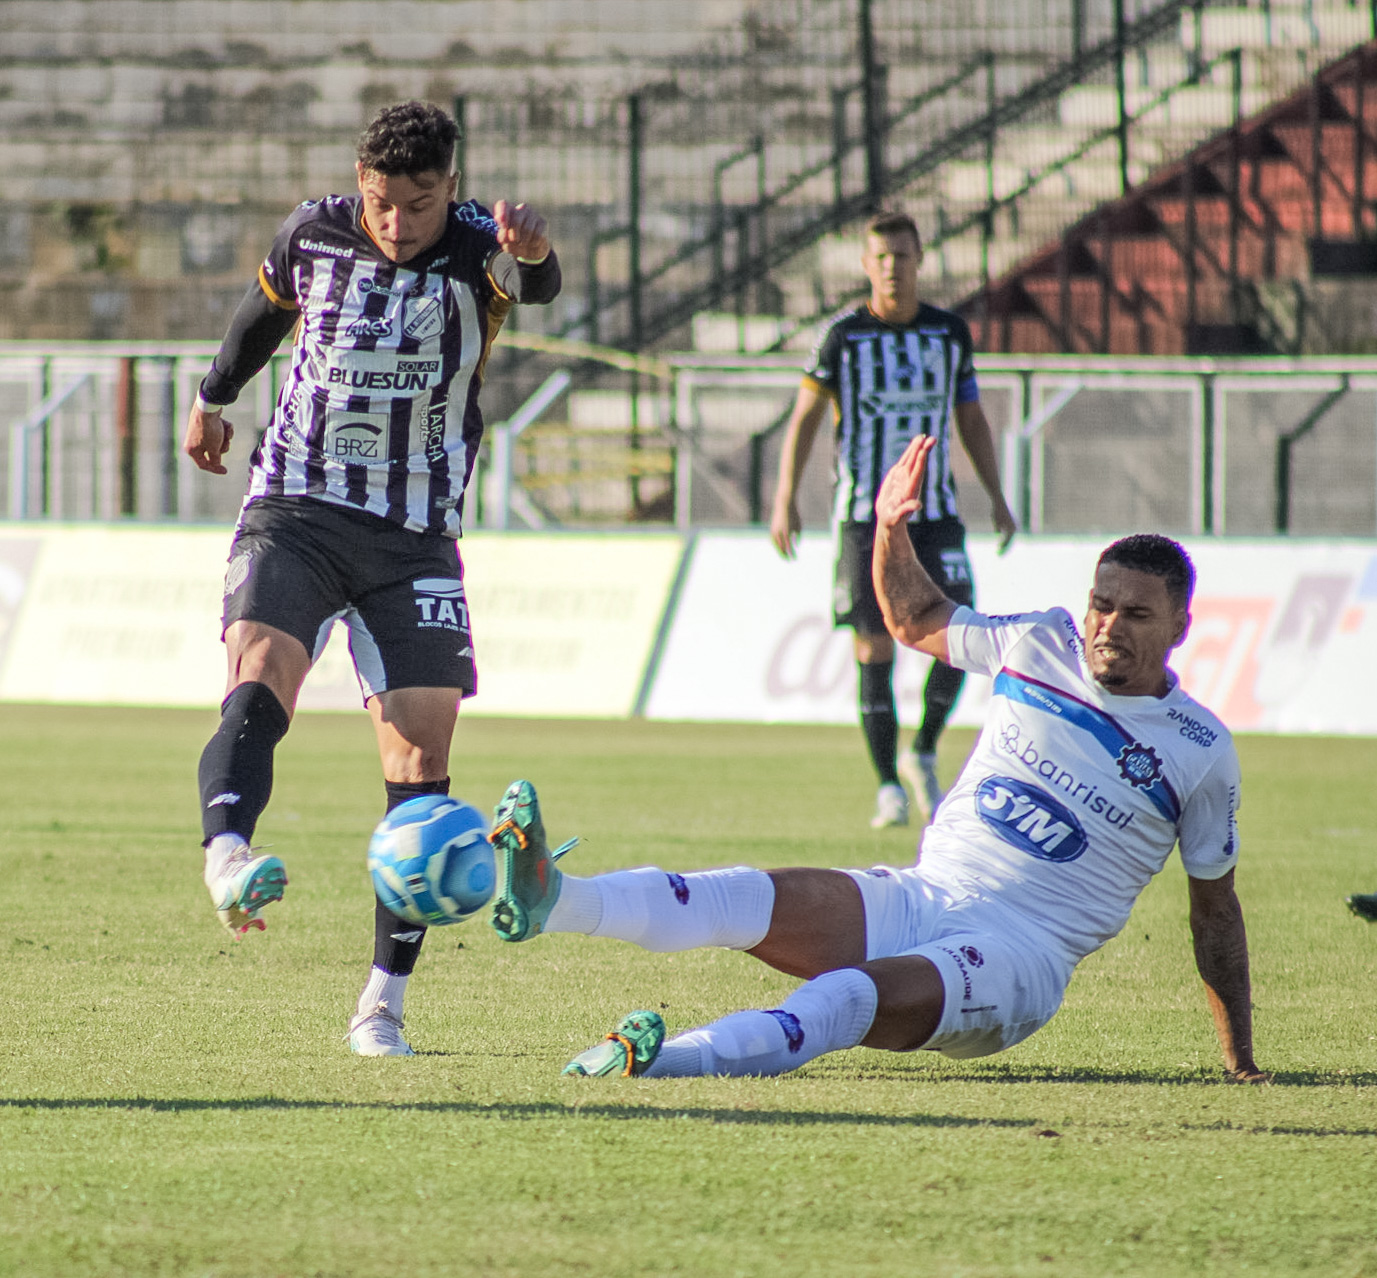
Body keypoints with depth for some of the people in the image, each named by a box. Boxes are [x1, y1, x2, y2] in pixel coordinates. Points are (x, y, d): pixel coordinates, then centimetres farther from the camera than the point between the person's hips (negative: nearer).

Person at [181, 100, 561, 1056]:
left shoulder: (476, 251, -10)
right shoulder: (313, 236, -1)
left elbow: (537, 285, -33)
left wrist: (532, 253, -57)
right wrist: (215, 396, 36)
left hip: (417, 540, 0)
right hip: (296, 511, 0)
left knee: (422, 758, -3)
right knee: (261, 671, -28)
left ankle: (385, 1000, 2)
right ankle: (226, 853, -53)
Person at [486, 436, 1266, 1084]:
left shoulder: (1200, 751, 1)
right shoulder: (1041, 647, 10)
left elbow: (1217, 906, 9)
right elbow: (915, 619, 25)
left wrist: (1242, 1062, 10)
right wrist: (891, 528, 6)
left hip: (1019, 959, -4)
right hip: (919, 900, 4)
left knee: (858, 996, -36)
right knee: (751, 899, -25)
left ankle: (674, 1060, -61)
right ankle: (553, 899, -48)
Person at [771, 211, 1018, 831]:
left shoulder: (950, 332, 7)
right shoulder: (842, 334, -2)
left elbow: (971, 419, 16)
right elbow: (805, 416, 0)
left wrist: (997, 496, 11)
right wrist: (785, 499, -8)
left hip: (935, 513, 2)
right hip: (864, 516, -2)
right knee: (875, 648, -5)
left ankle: (923, 754, 16)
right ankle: (888, 787, 3)